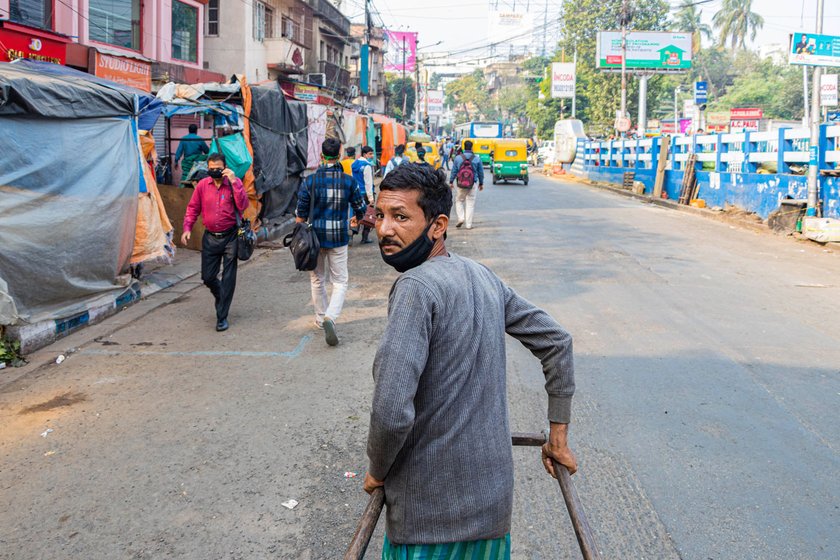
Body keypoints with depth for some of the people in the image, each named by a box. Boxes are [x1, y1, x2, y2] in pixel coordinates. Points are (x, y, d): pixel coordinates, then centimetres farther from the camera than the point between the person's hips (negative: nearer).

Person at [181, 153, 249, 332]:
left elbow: (243, 206, -20)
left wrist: (234, 182, -25)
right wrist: (187, 228, -4)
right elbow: (193, 208, 8)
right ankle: (221, 297, 40)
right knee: (207, 277, 8)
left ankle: (222, 316, 9)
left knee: (228, 278, 0)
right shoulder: (202, 185, 0)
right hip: (210, 237, 3)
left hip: (230, 236, -3)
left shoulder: (235, 183, -7)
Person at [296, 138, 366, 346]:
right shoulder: (348, 181, -6)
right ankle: (330, 316, -17)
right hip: (338, 238, -1)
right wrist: (357, 219, 26)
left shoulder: (310, 181, -6)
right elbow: (360, 210, 4)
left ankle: (321, 319, 28)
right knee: (340, 282, 6)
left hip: (315, 237, 1)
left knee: (317, 280, 17)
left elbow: (300, 215, -4)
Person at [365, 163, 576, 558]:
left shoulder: (416, 287, -21)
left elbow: (392, 413, -29)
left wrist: (377, 472, -9)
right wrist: (558, 437, 16)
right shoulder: (483, 277, 3)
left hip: (431, 510, -7)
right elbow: (556, 341, 11)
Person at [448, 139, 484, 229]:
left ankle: (461, 218, 1)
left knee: (459, 200, 18)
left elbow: (454, 171, 1)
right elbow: (481, 172, 6)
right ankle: (469, 224, 5)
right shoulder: (477, 159, -2)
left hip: (461, 184, 0)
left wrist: (451, 181, 12)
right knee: (470, 203, 5)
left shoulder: (458, 158, -4)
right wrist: (481, 183, 18)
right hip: (473, 185, 0)